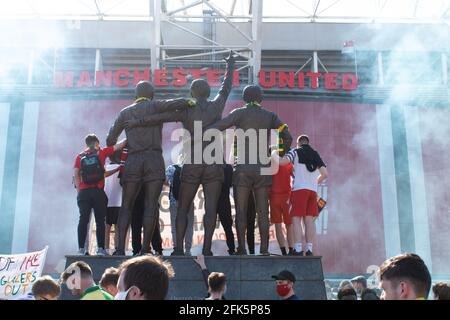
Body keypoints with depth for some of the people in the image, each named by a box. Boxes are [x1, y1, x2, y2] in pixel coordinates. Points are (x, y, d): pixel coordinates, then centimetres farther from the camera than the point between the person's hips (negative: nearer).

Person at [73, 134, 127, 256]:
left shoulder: (80, 156, 12)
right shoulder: (101, 152, 8)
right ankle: (100, 248, -1)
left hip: (83, 192, 2)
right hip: (98, 191, -2)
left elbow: (75, 174, 4)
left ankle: (81, 248, -4)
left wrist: (79, 190, 7)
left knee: (83, 220, 0)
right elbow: (119, 146, 8)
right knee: (100, 221, 2)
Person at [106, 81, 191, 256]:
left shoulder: (125, 112, 14)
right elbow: (180, 103, -12)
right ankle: (145, 248, -7)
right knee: (151, 204, -2)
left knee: (126, 205, 5)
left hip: (133, 161, 2)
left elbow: (110, 140, 16)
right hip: (154, 159, -2)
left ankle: (120, 247, -4)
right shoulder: (154, 106, 5)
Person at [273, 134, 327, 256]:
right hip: (313, 190, 5)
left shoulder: (295, 152, 5)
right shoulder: (315, 155, 19)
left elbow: (282, 162, -14)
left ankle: (298, 249, -16)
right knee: (309, 220, 3)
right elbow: (324, 174, 12)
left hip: (299, 189, -5)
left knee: (296, 219, -7)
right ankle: (309, 250, -2)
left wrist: (274, 154, 6)